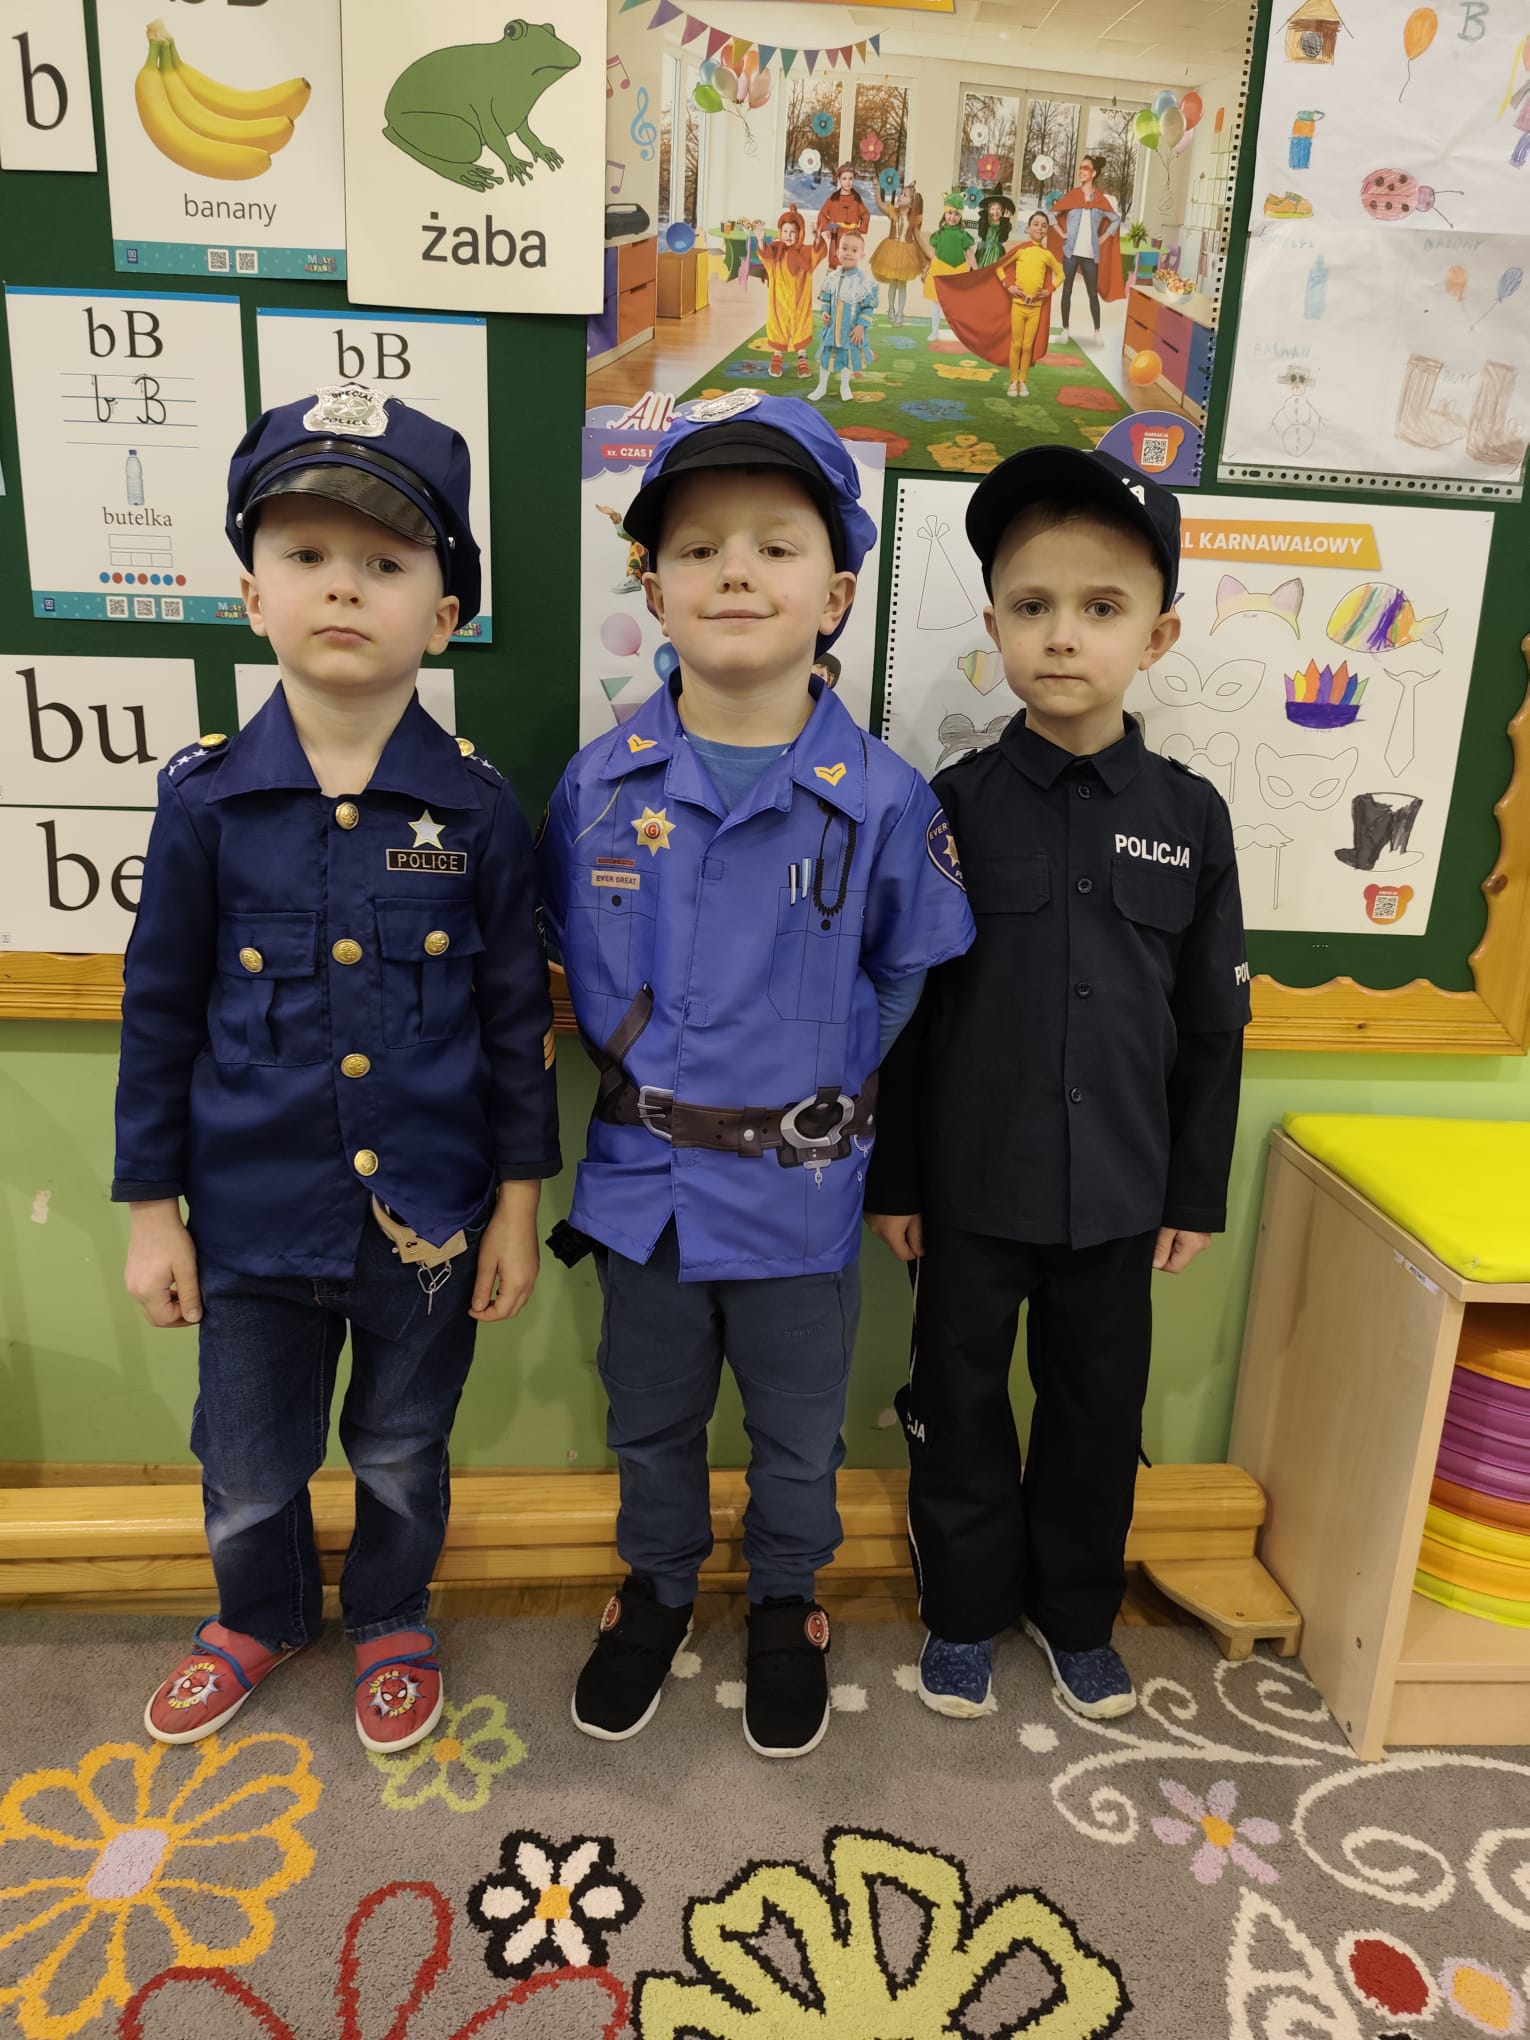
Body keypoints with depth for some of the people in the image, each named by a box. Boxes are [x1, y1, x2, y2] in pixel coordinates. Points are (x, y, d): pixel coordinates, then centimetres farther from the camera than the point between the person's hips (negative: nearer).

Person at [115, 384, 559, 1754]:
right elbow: (161, 1009, 0)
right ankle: (261, 1620, 52)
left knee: (402, 1458, 21)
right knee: (248, 1471, 20)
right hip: (253, 1215, 1)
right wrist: (152, 1208, 2)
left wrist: (518, 1202, -1)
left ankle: (391, 1624, 50)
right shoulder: (206, 797, -8)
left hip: (427, 1217, 0)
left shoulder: (476, 808, -9)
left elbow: (518, 1016, -3)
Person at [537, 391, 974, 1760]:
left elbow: (909, 976, -1)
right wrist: (655, 1070, -2)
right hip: (646, 1182, 2)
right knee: (652, 1420, 23)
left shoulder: (884, 800, -13)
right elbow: (579, 963, 5)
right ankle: (658, 1587, 50)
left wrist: (812, 1095, -3)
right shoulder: (599, 785, -7)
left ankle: (787, 1602, 48)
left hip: (803, 1191, -1)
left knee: (797, 1431, 20)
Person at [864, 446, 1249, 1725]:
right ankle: (966, 1610, 36)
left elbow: (1212, 1027, 3)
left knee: (1099, 1408, 17)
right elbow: (899, 1009, -4)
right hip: (969, 1186, -1)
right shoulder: (953, 806, -7)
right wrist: (891, 1180, -3)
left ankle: (1076, 1610, 40)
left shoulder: (1189, 815, -2)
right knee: (961, 1403, 14)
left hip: (1116, 1190, 2)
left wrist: (1198, 1192, 4)